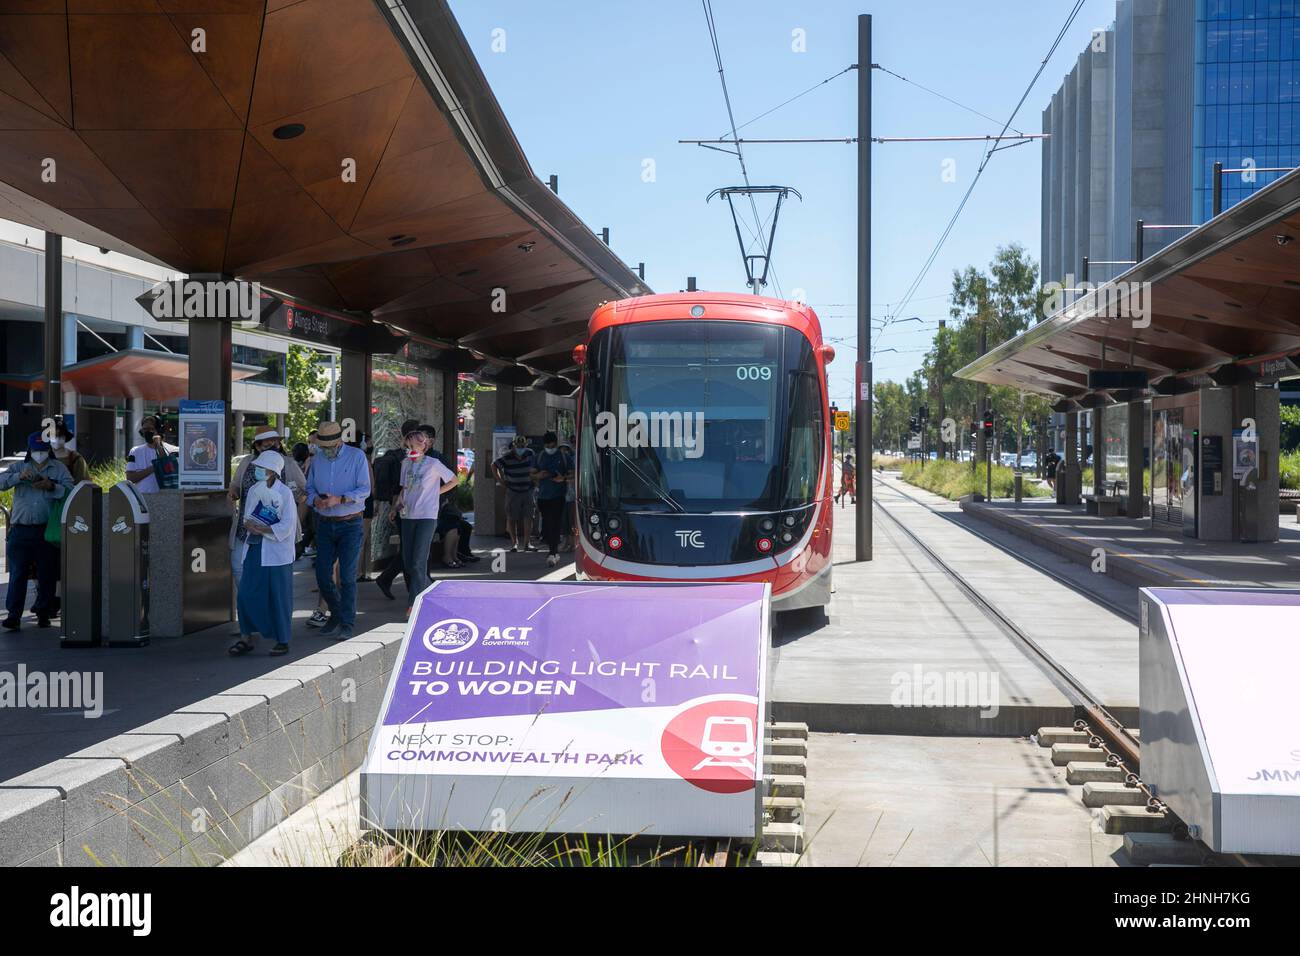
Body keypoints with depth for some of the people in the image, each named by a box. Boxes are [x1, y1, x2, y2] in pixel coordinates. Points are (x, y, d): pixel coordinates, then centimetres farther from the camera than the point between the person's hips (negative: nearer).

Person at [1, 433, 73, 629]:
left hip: (47, 530, 0)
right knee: (17, 573, -4)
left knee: (47, 574, 4)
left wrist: (51, 486, -19)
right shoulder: (19, 467, 12)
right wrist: (19, 477, -19)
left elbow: (70, 490, -3)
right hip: (21, 530, 0)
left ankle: (43, 613, 15)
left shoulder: (58, 467, 10)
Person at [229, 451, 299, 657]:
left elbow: (287, 526, -13)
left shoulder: (285, 493, -9)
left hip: (277, 552, -5)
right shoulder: (253, 490, 8)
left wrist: (262, 528, -13)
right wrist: (252, 526, -11)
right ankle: (248, 637, 13)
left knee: (278, 597, 1)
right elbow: (246, 518, 12)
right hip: (255, 549, 5)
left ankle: (282, 641, 11)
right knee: (246, 593, 2)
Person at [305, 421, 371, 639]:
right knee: (322, 576, 5)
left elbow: (365, 490, -11)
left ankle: (347, 625, 0)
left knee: (347, 576, -6)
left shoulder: (357, 457, -5)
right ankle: (336, 614, 27)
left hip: (350, 525, -4)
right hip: (325, 524, 5)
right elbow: (309, 488, 12)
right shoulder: (318, 459, 8)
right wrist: (315, 499, -11)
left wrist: (339, 499, -24)